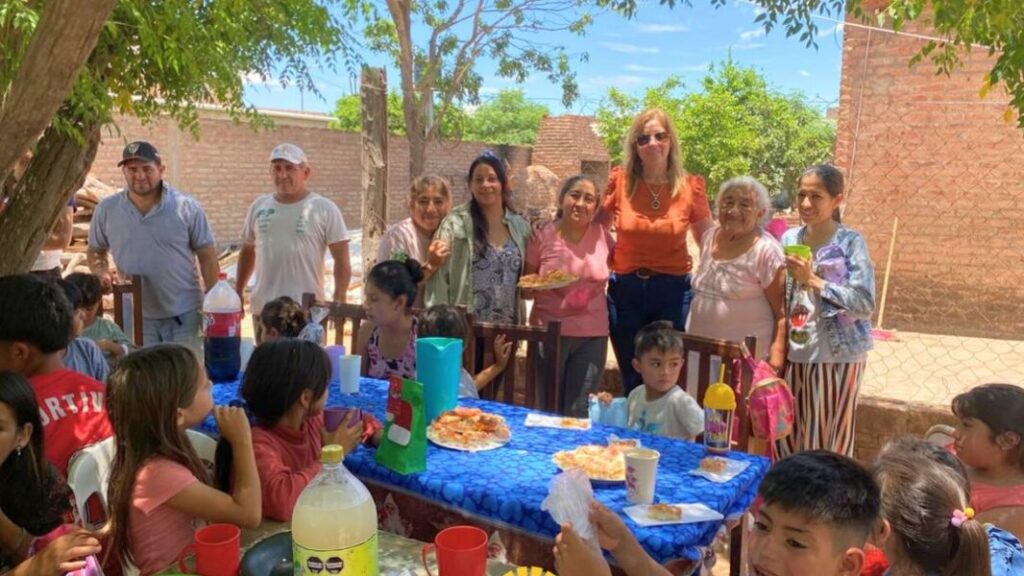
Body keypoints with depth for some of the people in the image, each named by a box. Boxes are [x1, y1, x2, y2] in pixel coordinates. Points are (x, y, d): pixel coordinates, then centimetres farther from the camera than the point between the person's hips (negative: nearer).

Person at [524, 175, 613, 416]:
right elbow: (524, 289, 2)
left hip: (593, 334, 1)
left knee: (579, 414, 8)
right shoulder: (543, 238, -5)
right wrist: (539, 285, -19)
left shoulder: (602, 235, -1)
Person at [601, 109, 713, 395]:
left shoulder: (690, 187, -6)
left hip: (673, 291, -1)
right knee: (632, 382, 15)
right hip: (625, 290, 1)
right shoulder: (620, 181, -5)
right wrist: (610, 259, -1)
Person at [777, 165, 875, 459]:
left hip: (837, 355, -4)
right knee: (787, 438, 7)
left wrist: (812, 280, -20)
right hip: (796, 353, 4)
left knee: (829, 442, 4)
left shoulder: (850, 242, -8)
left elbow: (865, 304, -16)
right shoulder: (789, 238, 6)